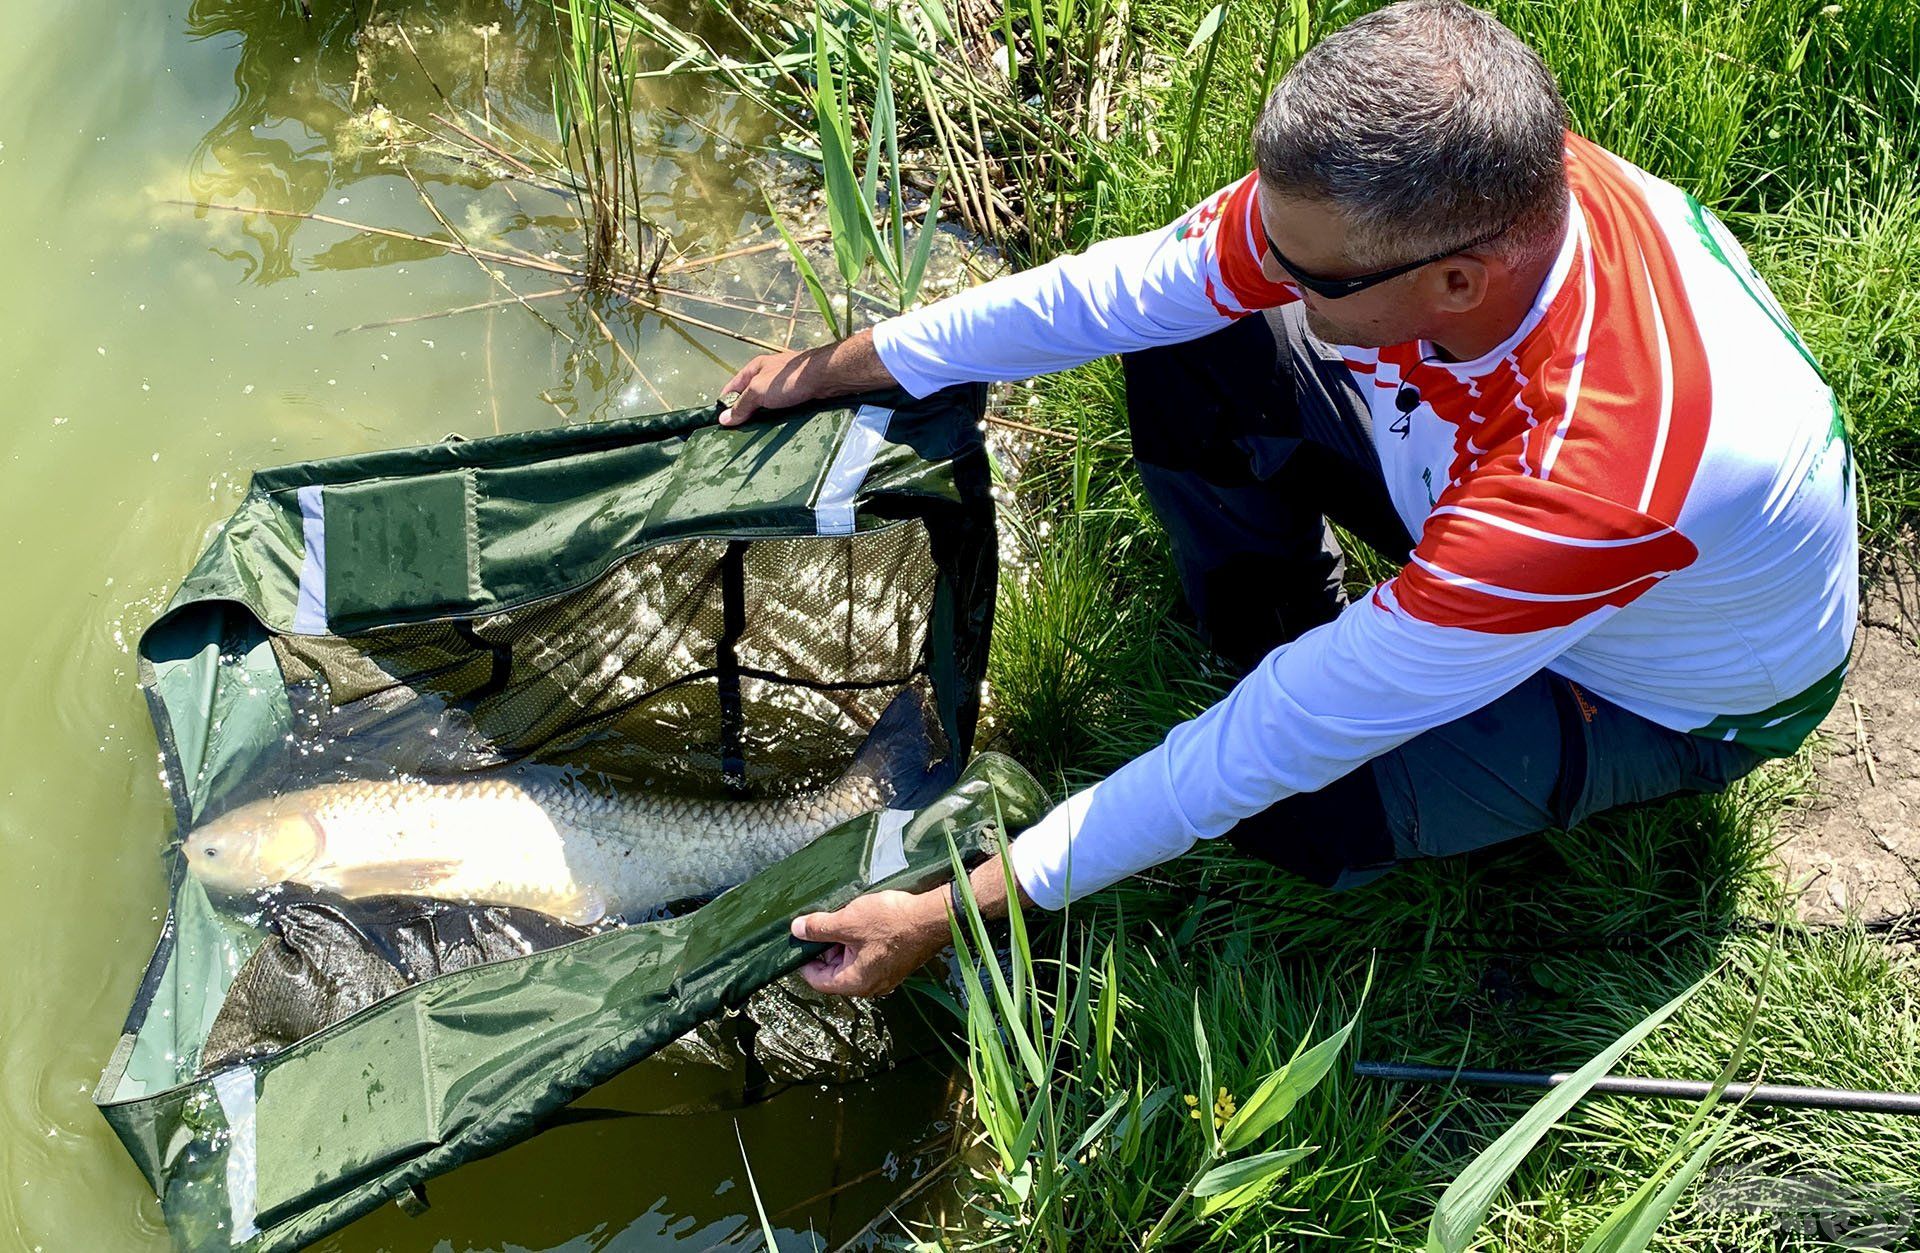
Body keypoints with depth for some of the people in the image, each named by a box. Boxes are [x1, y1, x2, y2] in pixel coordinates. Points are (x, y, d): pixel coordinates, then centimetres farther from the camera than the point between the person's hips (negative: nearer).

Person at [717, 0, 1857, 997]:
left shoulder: (1592, 480, -46)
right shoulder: (1436, 186, -30)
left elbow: (1278, 749, -40)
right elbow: (1119, 287, -18)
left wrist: (951, 914, -34)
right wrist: (842, 368, -10)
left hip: (1674, 701, -5)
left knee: (1296, 803, -28)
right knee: (1187, 352, -10)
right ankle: (1286, 635, 10)